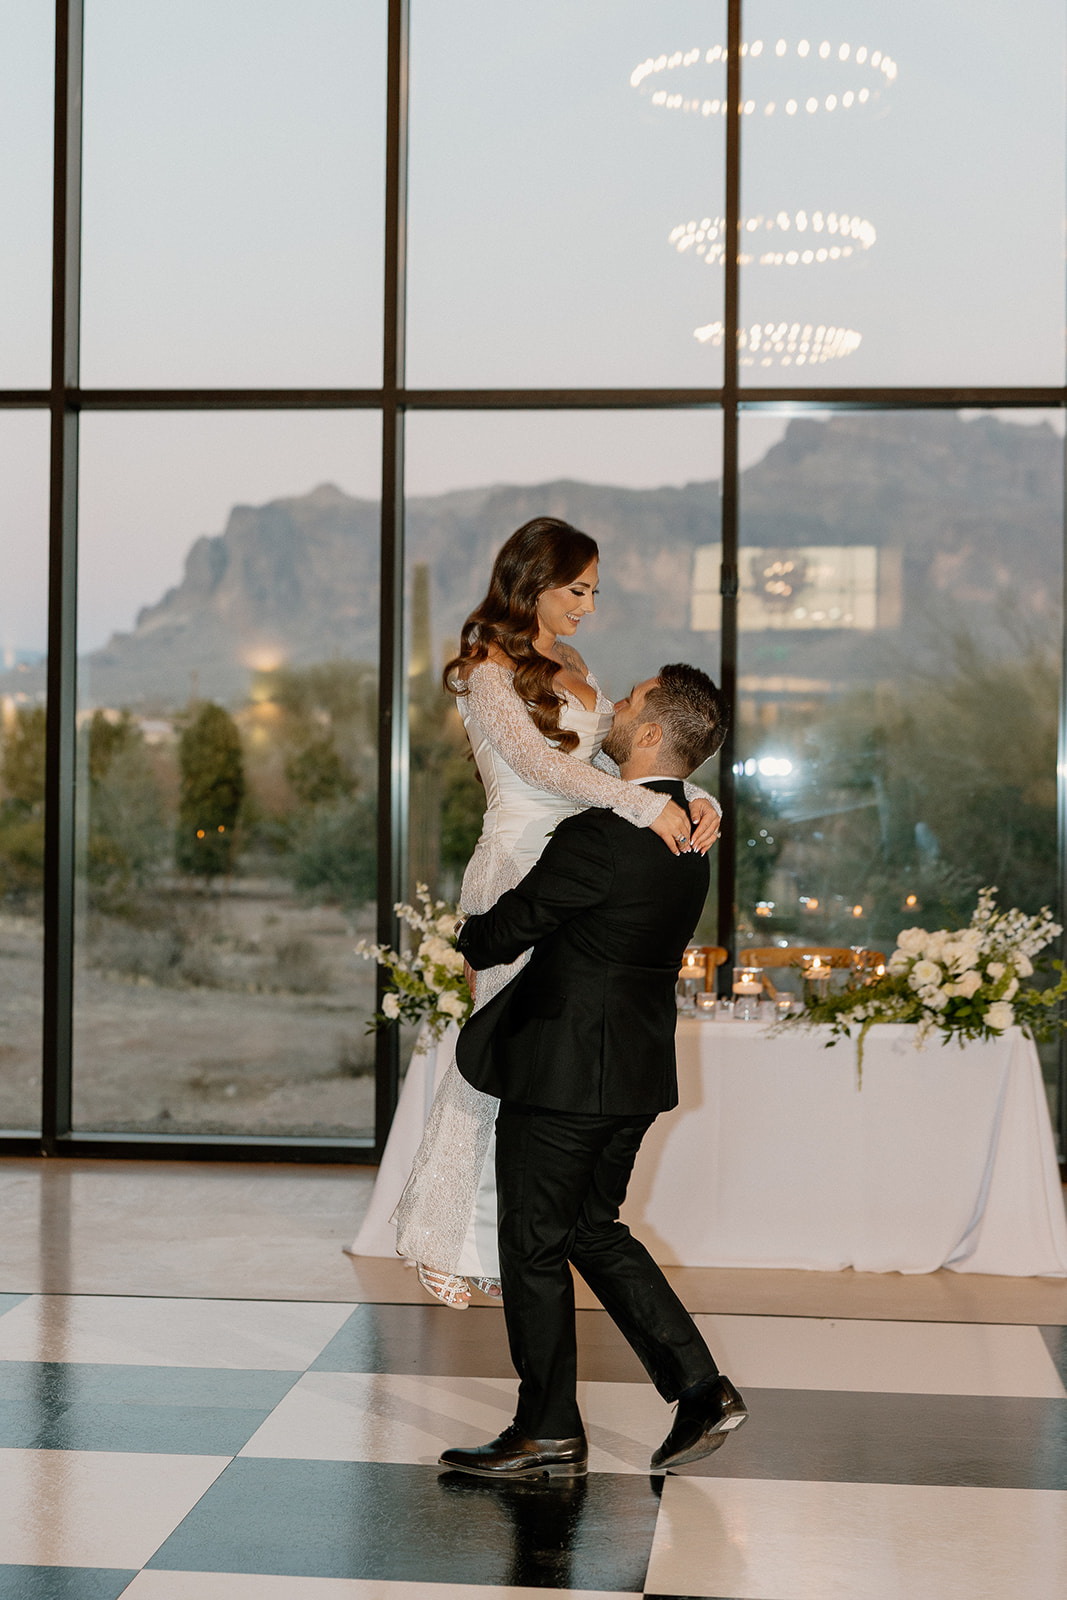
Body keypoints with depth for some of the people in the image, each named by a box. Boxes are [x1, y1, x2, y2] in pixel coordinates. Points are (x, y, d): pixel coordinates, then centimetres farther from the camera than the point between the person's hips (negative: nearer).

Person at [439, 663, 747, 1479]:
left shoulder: (604, 835, -22)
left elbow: (507, 930, -14)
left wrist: (468, 938, 8)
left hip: (565, 1074, -9)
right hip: (637, 1071, 9)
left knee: (534, 1246, 5)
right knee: (595, 1230, 19)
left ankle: (549, 1433, 15)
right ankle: (700, 1388, 16)